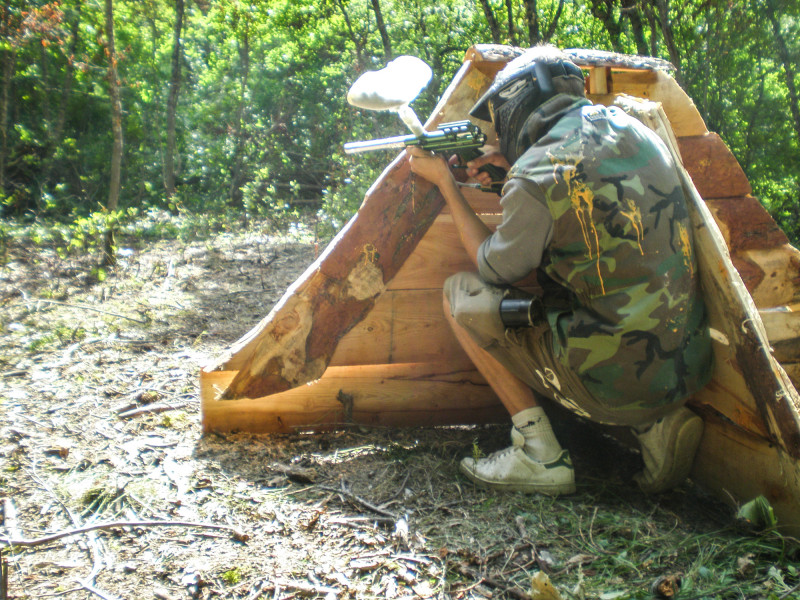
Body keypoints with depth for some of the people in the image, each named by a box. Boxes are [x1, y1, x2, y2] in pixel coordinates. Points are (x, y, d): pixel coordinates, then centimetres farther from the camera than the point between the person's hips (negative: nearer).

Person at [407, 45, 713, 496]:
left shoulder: (537, 177, -15)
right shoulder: (630, 129, 5)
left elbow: (494, 269, 2)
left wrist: (447, 183, 11)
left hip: (614, 383, -7)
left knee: (461, 295, 4)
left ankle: (540, 455, 6)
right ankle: (657, 422, 13)